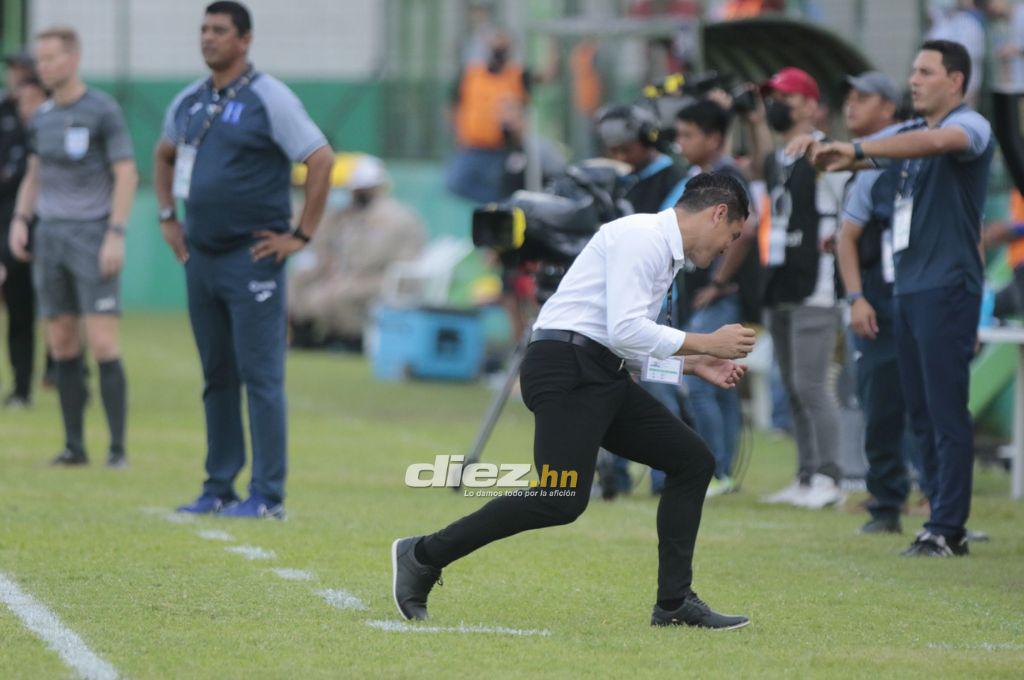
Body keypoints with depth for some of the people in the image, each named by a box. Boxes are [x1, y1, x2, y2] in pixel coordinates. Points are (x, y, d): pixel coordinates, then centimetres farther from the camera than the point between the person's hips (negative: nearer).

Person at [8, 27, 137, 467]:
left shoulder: (103, 110, -8)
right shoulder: (42, 118, 11)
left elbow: (126, 175, -10)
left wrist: (116, 236, -18)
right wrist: (20, 221, 5)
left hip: (93, 238, -6)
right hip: (50, 236, 6)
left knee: (102, 345, -11)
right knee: (62, 344, 5)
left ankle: (117, 448, -7)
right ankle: (74, 446, 11)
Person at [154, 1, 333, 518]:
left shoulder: (269, 99, -9)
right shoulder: (189, 102, 11)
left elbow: (321, 160, -13)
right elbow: (164, 156, 30)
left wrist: (301, 235, -13)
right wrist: (167, 216, 19)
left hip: (251, 258, -7)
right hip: (201, 257, 7)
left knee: (259, 376, -7)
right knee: (216, 376, 11)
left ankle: (267, 496, -7)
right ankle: (218, 488, 17)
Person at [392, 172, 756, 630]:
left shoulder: (663, 250, 22)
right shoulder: (641, 237, -10)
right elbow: (625, 331, -19)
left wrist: (694, 364, 19)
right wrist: (703, 343, -11)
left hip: (602, 377, 11)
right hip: (566, 371, -11)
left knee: (692, 460, 6)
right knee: (561, 501, -20)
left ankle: (675, 602, 8)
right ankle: (422, 557, -10)